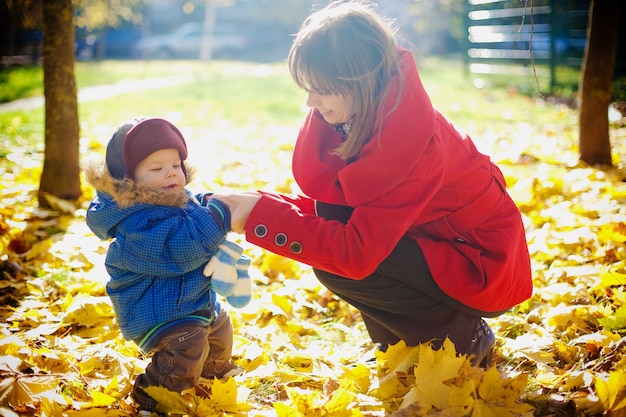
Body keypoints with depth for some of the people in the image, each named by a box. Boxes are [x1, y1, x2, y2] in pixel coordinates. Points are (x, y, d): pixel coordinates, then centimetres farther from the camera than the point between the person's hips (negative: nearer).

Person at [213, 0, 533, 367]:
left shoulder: (411, 137, -32)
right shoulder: (365, 113, -7)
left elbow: (357, 252, -34)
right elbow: (318, 193, -4)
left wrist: (261, 216, -32)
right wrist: (254, 204, -21)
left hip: (482, 268, -8)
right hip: (434, 245, 8)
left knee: (337, 265, -21)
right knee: (332, 213, -7)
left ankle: (463, 339, 0)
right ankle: (399, 342, 9)